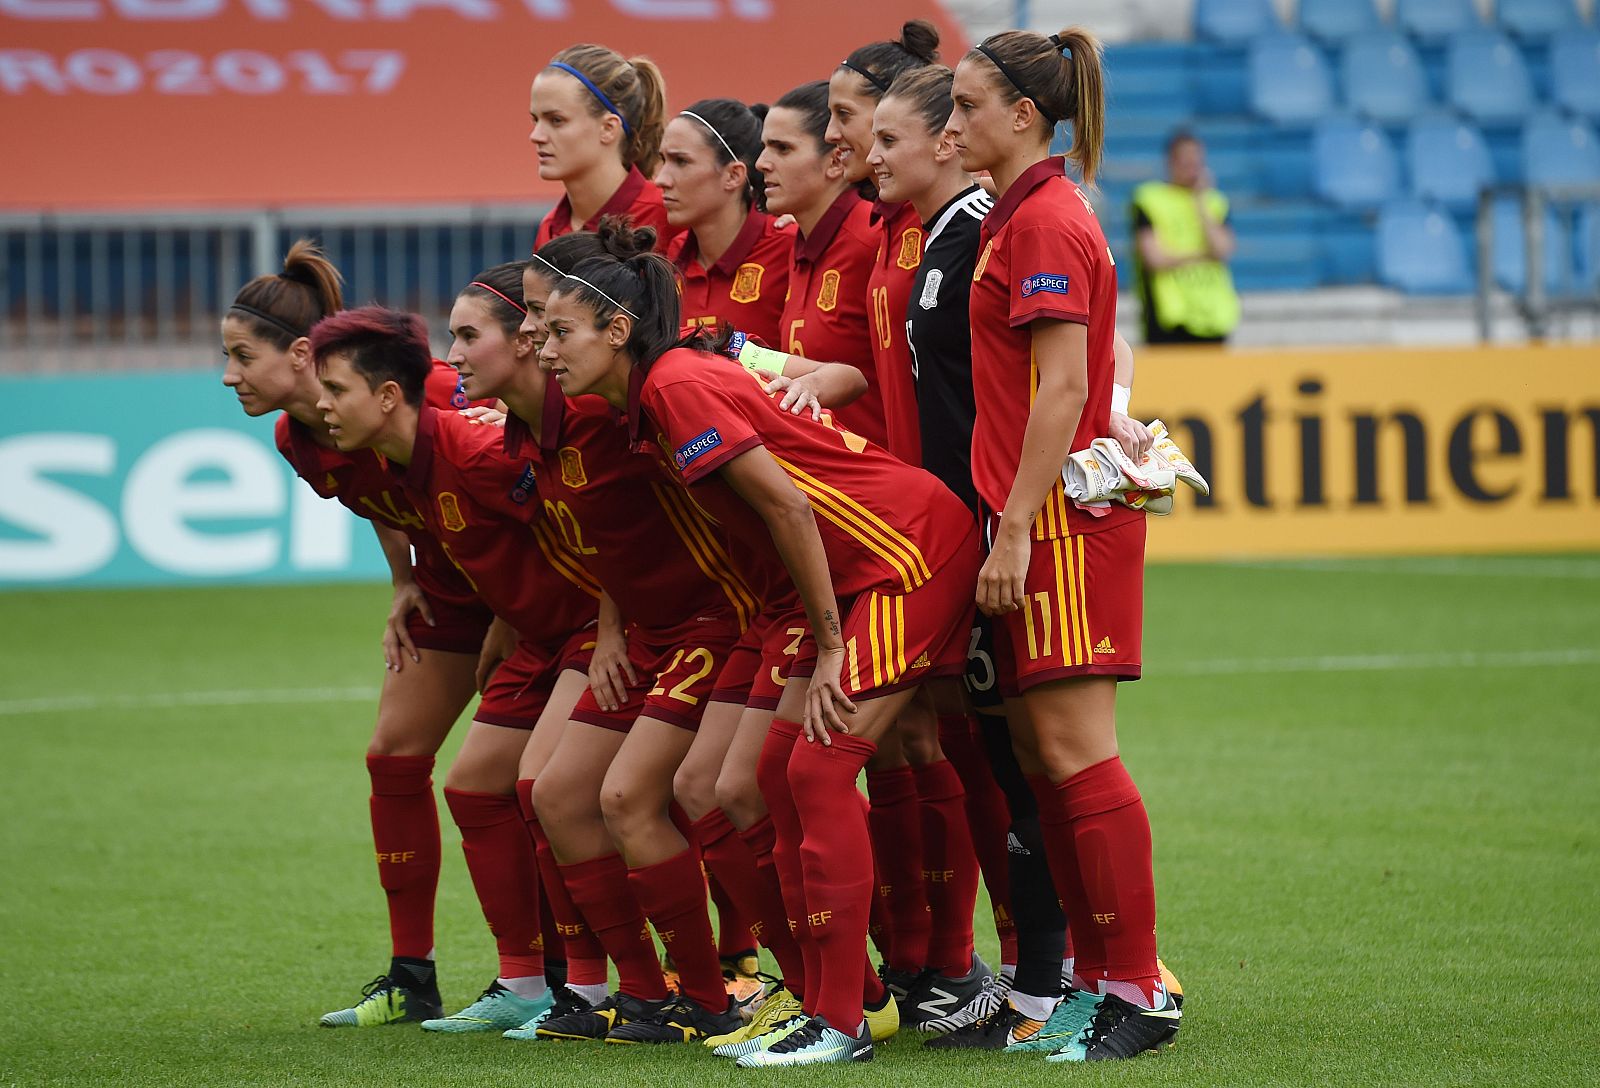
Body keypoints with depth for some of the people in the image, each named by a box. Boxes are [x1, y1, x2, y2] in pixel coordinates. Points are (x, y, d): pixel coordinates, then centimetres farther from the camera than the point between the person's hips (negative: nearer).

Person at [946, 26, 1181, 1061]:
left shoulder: (1046, 220, -14)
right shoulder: (1022, 215, 17)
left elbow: (1063, 390, -19)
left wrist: (1014, 529, -20)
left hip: (1061, 516, -10)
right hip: (1038, 516, 10)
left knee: (1075, 752, -9)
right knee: (1040, 752, 10)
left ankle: (1137, 991, -7)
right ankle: (1095, 977, 14)